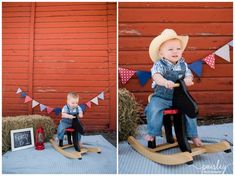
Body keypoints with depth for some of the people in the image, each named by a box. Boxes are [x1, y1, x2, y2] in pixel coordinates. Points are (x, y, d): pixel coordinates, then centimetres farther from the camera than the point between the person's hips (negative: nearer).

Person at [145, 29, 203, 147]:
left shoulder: (183, 64, 3)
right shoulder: (159, 65, -14)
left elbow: (188, 74, 4)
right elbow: (156, 75, -31)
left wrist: (188, 79, -22)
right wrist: (165, 82, -52)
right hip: (161, 97, -4)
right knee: (154, 109, -27)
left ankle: (192, 135, 16)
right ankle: (152, 133, -7)